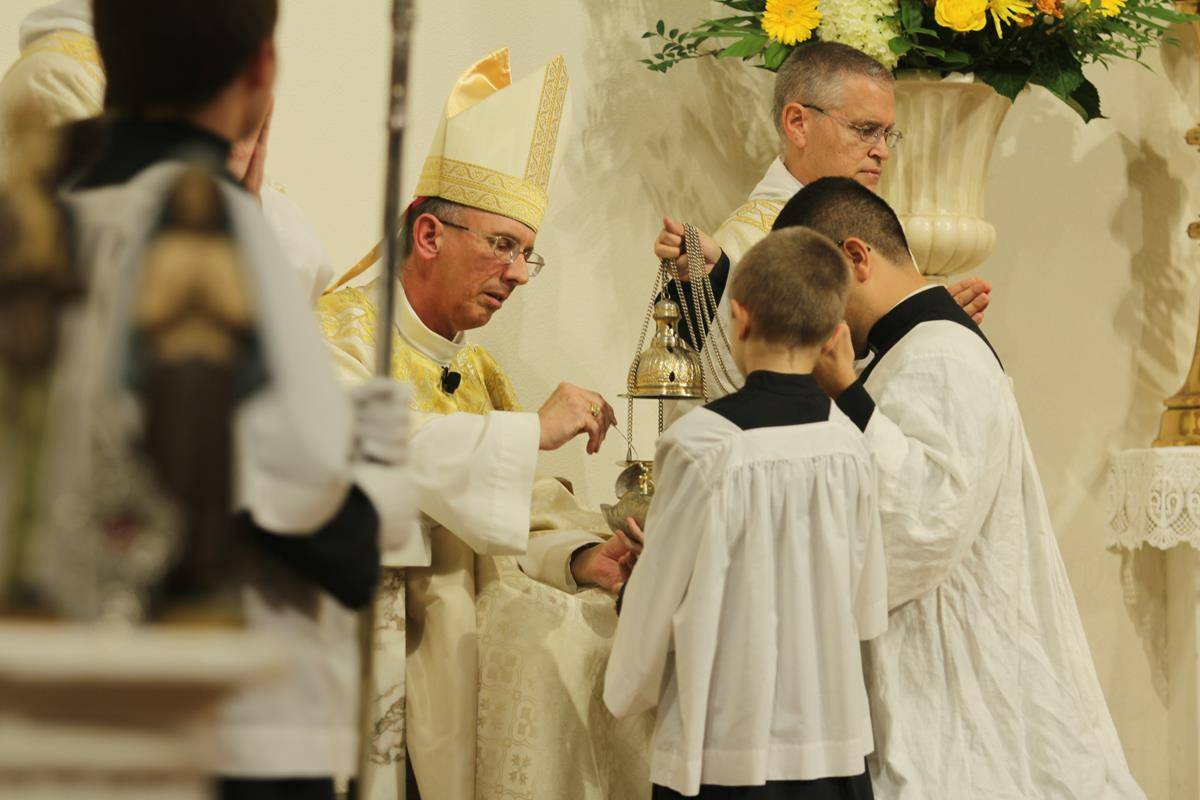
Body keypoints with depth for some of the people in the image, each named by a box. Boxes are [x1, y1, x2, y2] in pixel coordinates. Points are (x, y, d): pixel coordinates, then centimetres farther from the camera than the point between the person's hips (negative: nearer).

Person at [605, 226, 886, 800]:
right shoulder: (849, 445, 0)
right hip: (838, 749, 5)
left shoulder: (704, 445, -14)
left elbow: (655, 607, -8)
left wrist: (626, 690, 11)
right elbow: (868, 612, 8)